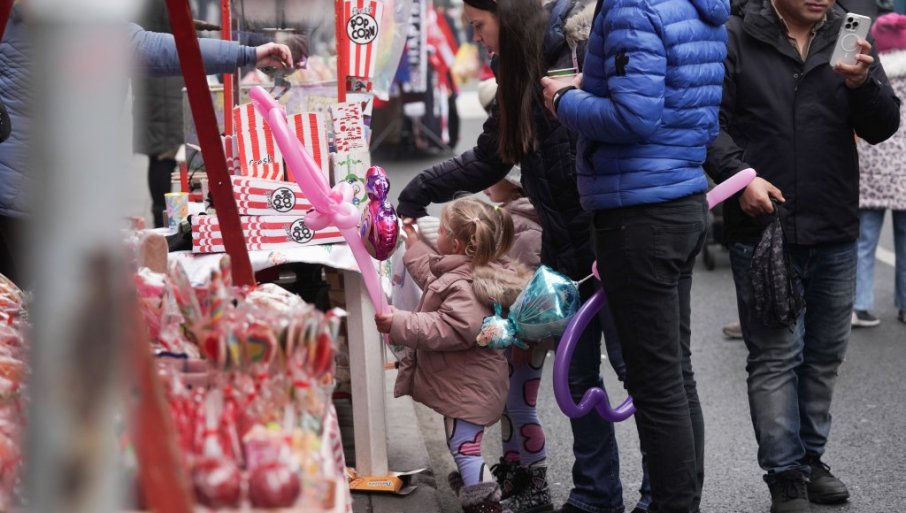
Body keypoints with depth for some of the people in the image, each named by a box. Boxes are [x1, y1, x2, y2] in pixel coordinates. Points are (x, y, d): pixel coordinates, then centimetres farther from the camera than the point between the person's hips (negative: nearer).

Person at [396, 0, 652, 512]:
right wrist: (417, 193, 22)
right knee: (578, 373, 12)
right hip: (568, 249, 8)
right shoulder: (520, 75, 14)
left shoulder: (582, 48, -14)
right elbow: (486, 162, 23)